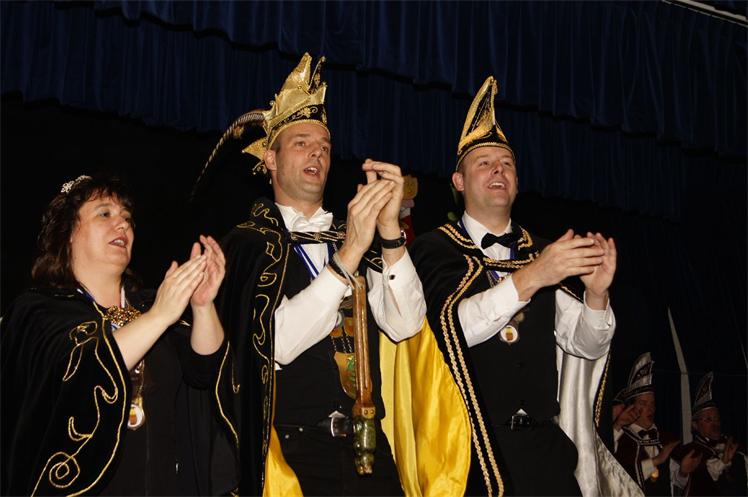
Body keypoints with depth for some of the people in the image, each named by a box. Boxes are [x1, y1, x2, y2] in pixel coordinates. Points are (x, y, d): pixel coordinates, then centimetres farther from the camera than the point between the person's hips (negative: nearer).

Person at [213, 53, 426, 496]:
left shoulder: (356, 240, 12)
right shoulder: (249, 242, 0)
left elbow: (405, 325, -1)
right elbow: (274, 345, -14)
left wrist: (390, 228, -12)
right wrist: (347, 254, -18)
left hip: (368, 451, 4)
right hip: (292, 453, -3)